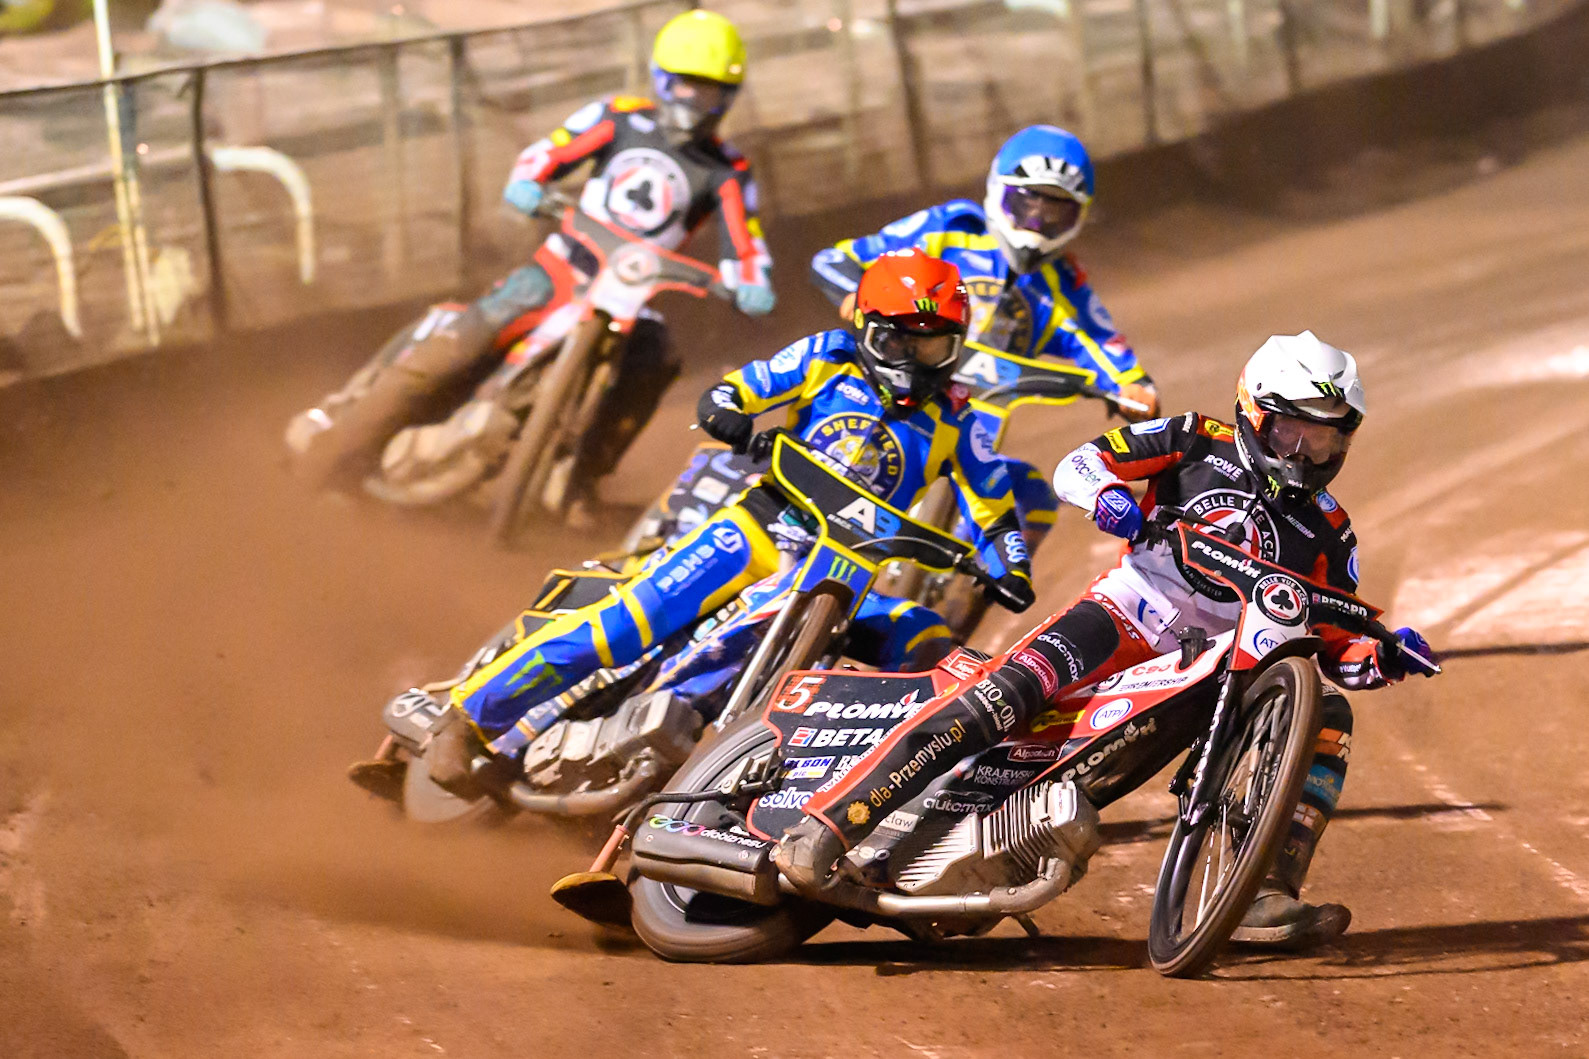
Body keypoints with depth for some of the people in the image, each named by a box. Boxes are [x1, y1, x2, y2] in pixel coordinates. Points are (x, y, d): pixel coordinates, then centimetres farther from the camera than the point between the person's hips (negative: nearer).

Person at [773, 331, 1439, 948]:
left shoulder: (1328, 532, 12)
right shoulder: (1197, 443, 6)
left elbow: (1334, 642, 13)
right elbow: (1075, 466, 3)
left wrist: (1383, 656, -10)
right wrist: (1108, 495, -20)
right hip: (1126, 615, -4)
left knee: (1328, 718, -15)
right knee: (1013, 688, -29)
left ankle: (1267, 896, -23)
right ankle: (827, 824, -36)